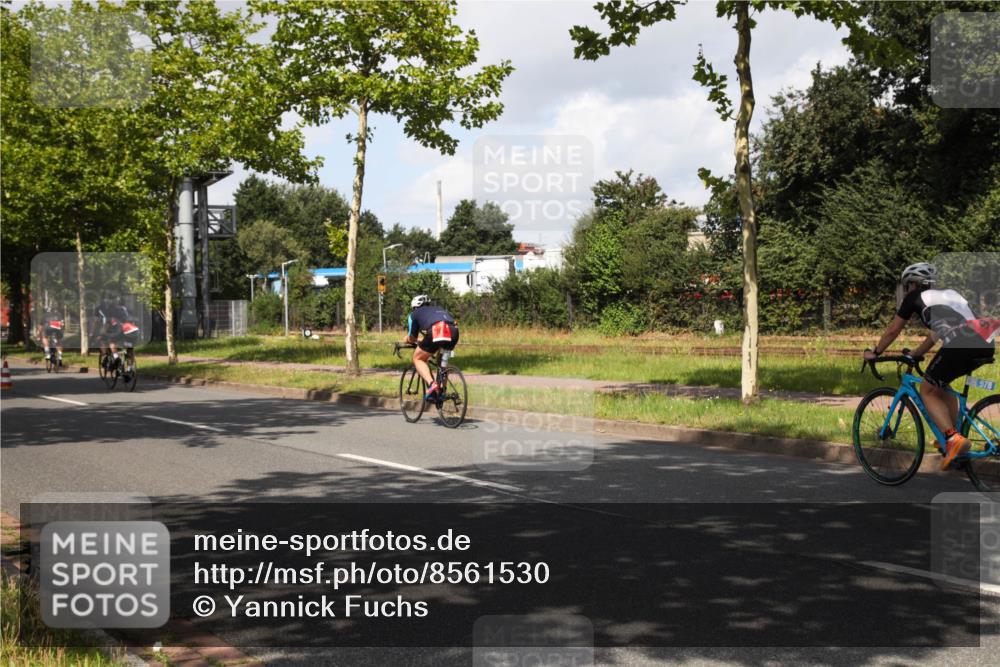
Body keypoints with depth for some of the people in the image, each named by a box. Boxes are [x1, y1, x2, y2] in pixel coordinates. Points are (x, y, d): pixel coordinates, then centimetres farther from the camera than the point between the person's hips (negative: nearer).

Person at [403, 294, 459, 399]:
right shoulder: (439, 309, 39)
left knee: (418, 359, 16)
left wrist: (407, 339, 54)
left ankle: (431, 384, -9)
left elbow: (411, 338, 30)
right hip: (454, 332, 4)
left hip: (435, 332, -4)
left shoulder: (415, 314, 28)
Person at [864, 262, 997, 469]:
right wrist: (915, 354, 53)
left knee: (928, 391, 11)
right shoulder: (949, 294, 34)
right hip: (986, 346, 7)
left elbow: (893, 330, 24)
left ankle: (953, 438, -8)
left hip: (959, 346, -7)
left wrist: (875, 353, 37)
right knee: (940, 384, 29)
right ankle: (951, 438, 25)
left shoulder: (915, 298, 15)